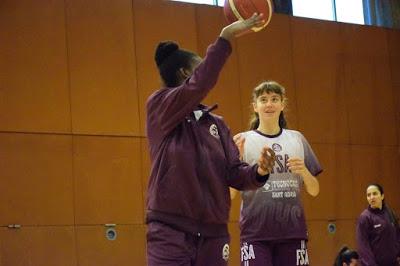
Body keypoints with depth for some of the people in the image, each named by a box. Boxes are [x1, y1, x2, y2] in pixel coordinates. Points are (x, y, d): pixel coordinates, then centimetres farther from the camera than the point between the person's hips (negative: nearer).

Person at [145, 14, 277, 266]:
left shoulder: (217, 123, 15)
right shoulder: (159, 107, -2)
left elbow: (234, 174, 8)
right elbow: (198, 85, -20)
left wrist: (259, 171, -13)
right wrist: (226, 37, -20)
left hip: (214, 234, 6)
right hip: (170, 233, -6)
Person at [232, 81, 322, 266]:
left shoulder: (297, 139, 11)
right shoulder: (244, 141, 2)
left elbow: (314, 191, 13)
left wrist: (304, 171, -8)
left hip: (292, 230, 3)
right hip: (256, 231, -3)